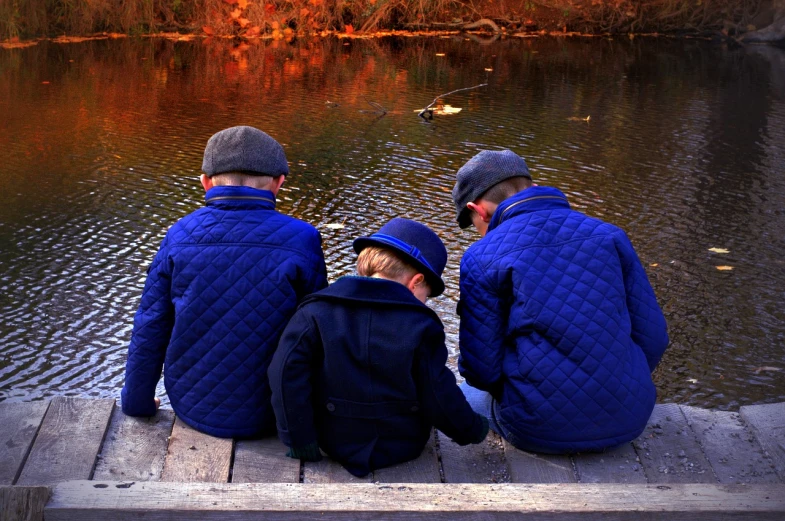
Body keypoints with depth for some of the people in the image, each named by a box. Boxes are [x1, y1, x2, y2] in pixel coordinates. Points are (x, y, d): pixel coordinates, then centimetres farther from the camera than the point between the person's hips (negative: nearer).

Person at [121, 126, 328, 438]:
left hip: (192, 408, 4)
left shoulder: (179, 236, -9)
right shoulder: (300, 240, -15)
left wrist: (137, 402, 12)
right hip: (267, 415, -3)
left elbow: (149, 330, -3)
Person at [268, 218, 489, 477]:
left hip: (337, 445, 1)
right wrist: (473, 429, 9)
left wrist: (300, 441, -10)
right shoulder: (421, 325, -11)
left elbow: (286, 370, -16)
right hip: (403, 447, -1)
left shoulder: (317, 310, -7)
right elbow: (440, 397, -10)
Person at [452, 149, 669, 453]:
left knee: (471, 393, 30)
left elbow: (481, 368, -9)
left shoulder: (482, 259, -8)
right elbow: (652, 339, 2)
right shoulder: (609, 236, 3)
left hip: (539, 430, -4)